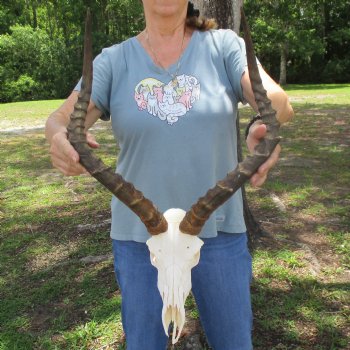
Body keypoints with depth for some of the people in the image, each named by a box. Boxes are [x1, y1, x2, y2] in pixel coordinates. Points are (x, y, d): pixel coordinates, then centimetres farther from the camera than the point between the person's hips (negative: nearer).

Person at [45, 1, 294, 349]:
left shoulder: (224, 45, -2)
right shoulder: (113, 61, 0)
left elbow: (279, 101, -17)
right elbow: (60, 119, -13)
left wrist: (268, 125, -41)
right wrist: (61, 139, -37)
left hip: (217, 228, 0)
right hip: (140, 233, 1)